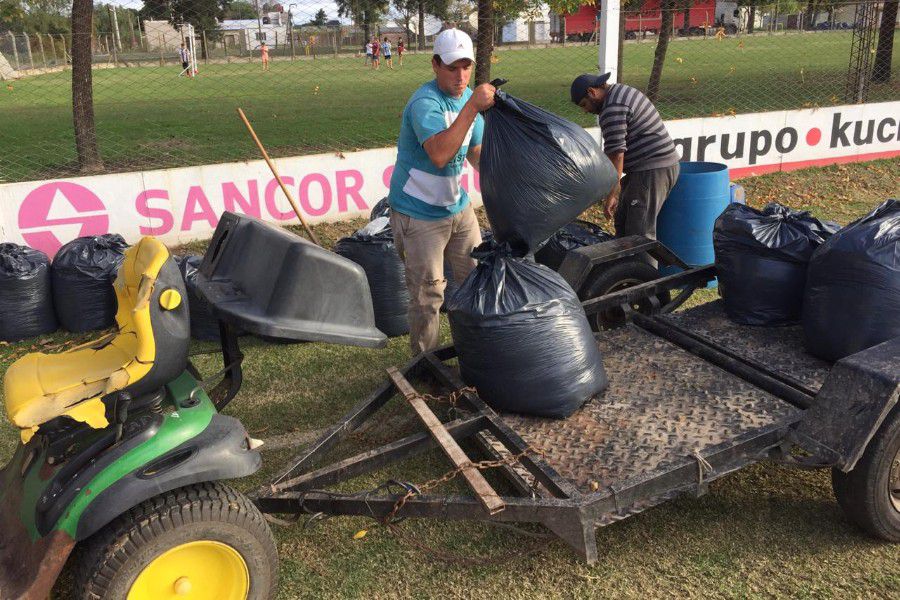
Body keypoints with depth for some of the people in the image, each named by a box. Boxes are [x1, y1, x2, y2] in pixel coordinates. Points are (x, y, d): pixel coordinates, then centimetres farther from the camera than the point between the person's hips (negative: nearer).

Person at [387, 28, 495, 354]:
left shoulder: (469, 97, 3)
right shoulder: (425, 103, -24)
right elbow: (440, 154, -41)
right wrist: (472, 107, -42)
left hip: (458, 206, 8)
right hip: (419, 214, -8)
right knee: (428, 295, 1)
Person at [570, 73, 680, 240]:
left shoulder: (612, 110, -17)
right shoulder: (623, 90, 17)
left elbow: (616, 154, -21)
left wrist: (611, 194, -18)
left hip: (652, 170, -11)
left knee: (640, 234, -12)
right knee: (622, 220, 18)